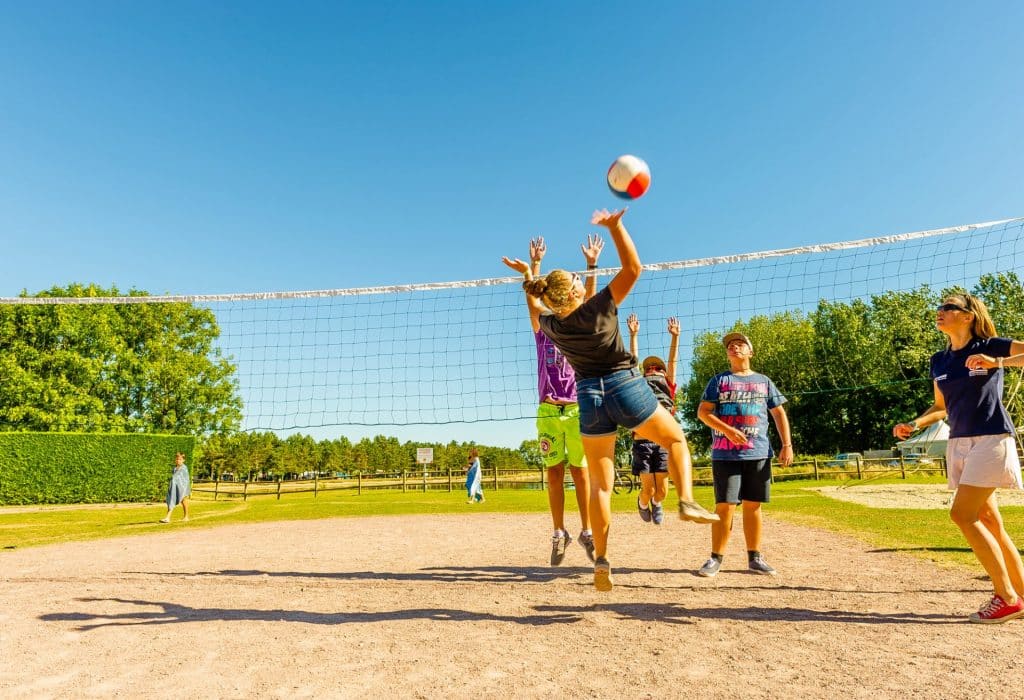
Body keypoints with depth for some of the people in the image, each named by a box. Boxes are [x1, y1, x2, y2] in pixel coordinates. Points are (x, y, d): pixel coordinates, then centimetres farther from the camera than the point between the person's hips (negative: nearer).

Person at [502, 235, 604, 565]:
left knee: (581, 474, 3)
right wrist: (532, 267, -6)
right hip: (548, 412, 1)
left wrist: (591, 264, -6)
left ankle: (586, 532, 13)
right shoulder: (543, 334, 11)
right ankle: (559, 533, 15)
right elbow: (533, 301, 2)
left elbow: (589, 301, 1)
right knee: (554, 475, 6)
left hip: (577, 411, -1)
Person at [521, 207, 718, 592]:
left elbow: (539, 303, 21)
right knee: (676, 439, 21)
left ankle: (601, 560, 4)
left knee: (600, 483, 8)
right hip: (626, 388, -3)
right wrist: (614, 225, -10)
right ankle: (686, 500, 1)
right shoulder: (599, 308, -15)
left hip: (589, 396, 3)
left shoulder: (550, 325, -4)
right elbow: (633, 267, -9)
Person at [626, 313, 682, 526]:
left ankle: (656, 503, 36)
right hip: (642, 440, -1)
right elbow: (634, 359, 16)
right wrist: (633, 334, 11)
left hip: (663, 440, 1)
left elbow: (672, 361, 14)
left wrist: (675, 336, 7)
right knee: (648, 489, -1)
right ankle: (642, 503, 34)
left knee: (662, 491, 1)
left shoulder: (668, 387, 20)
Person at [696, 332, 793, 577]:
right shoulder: (719, 380, 7)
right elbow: (703, 412, -1)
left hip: (758, 453, 3)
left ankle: (754, 558, 17)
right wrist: (728, 431, -14)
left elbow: (779, 414, 16)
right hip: (725, 454, -2)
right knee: (725, 506, -4)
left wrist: (787, 444, 5)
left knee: (753, 506, 7)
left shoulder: (763, 381, 15)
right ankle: (716, 558, 5)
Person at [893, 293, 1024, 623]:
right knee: (988, 521, 8)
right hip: (958, 444, 7)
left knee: (962, 514, -13)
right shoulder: (939, 361, 12)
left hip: (991, 439, -6)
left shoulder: (992, 346, -4)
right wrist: (913, 425, 6)